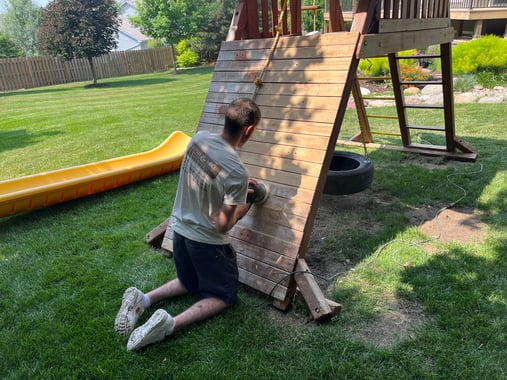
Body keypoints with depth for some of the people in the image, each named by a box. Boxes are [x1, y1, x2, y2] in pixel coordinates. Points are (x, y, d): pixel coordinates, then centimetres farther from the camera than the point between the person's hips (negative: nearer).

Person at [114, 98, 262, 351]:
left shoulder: (199, 138, -7)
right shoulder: (237, 171, -27)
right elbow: (223, 225, -19)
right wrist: (245, 204, 0)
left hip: (180, 230, 7)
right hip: (206, 241, -7)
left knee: (191, 282, 30)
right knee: (224, 295, 15)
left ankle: (143, 299, 8)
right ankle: (171, 324, -7)